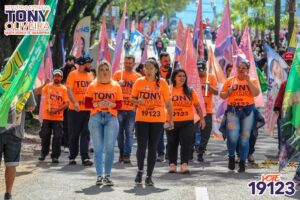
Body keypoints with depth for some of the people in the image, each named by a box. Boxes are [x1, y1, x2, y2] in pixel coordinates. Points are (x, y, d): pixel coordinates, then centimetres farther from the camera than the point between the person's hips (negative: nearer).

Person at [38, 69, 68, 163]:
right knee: (45, 135, 6)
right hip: (47, 116, 0)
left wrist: (56, 110, -16)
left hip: (58, 117, 0)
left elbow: (66, 104, -2)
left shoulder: (64, 89, 3)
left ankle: (55, 156, 4)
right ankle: (43, 153, 24)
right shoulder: (47, 86, 4)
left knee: (57, 136, -3)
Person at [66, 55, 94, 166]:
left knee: (86, 134, -2)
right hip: (75, 110, -3)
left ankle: (85, 158, -4)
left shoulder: (90, 75, 11)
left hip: (88, 110, 3)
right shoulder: (73, 75, -3)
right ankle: (72, 157, 15)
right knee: (74, 135, 5)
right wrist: (74, 103, -25)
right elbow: (69, 90, -11)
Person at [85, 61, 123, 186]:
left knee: (109, 148, -8)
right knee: (98, 148, -1)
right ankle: (99, 176, 4)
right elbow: (87, 104, 4)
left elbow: (120, 104, 6)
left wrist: (111, 104, -13)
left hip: (111, 117, 0)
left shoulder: (116, 86, 10)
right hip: (96, 117, 0)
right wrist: (98, 104, -13)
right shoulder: (93, 86, 9)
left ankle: (107, 175, 3)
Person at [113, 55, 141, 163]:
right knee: (119, 132, 5)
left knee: (129, 133, -2)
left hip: (132, 109, -1)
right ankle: (121, 152, 18)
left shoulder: (138, 76, 5)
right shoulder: (117, 74, 6)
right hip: (119, 108, 1)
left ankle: (127, 155, -1)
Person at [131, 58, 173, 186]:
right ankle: (140, 170, 21)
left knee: (152, 148, 3)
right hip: (141, 119, 0)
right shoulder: (139, 82, 3)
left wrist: (171, 119, 2)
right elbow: (132, 98, 11)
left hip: (158, 120, 0)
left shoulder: (162, 83, 1)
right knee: (141, 146, -5)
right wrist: (138, 101, -12)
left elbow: (168, 102, 4)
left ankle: (149, 176, 12)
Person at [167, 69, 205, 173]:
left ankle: (184, 164, -7)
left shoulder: (190, 91, 6)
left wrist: (202, 118, 10)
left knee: (186, 143, -7)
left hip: (187, 122, 0)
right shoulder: (169, 90, 2)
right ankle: (172, 164, 17)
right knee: (172, 143, 8)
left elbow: (197, 105, 11)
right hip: (172, 122, 0)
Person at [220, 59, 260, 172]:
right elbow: (222, 95, 13)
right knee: (233, 136, -16)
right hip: (233, 110, 0)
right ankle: (231, 157, 9)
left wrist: (248, 80, -12)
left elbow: (256, 93, -8)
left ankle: (242, 162, 12)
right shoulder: (230, 80, 11)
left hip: (248, 111, 0)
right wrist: (229, 90, -6)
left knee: (245, 137, 2)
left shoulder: (252, 81, 9)